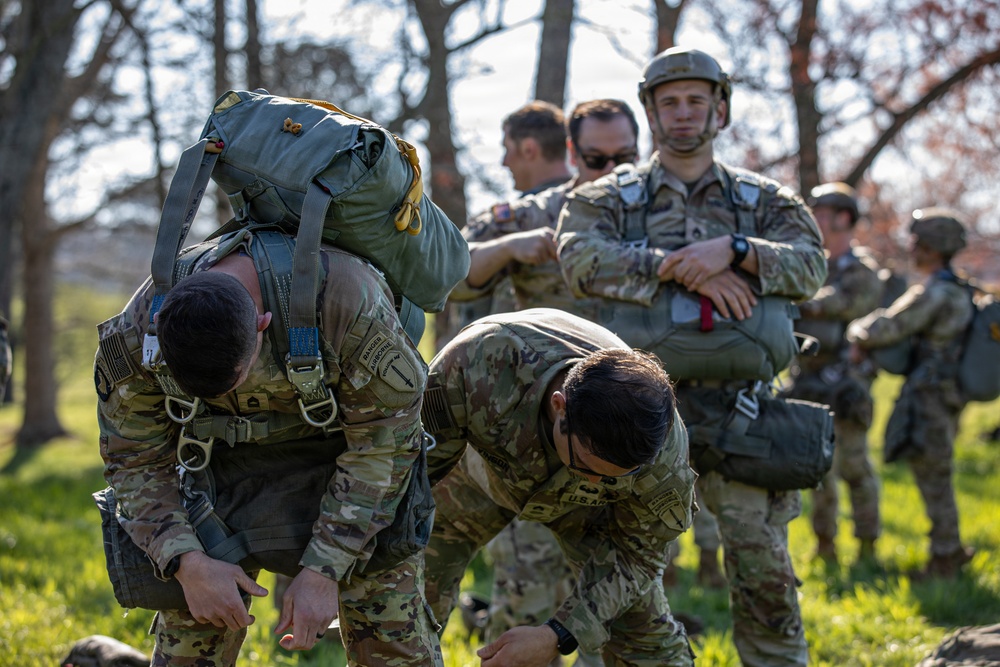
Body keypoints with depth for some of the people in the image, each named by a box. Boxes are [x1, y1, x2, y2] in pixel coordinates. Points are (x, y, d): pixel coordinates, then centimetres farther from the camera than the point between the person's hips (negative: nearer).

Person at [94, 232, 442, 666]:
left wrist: (323, 571, -26)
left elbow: (383, 441, -24)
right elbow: (136, 462, -12)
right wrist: (188, 564, -27)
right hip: (229, 465, 2)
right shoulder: (134, 335, -27)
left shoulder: (349, 302, -37)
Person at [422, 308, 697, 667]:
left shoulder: (663, 453, -40)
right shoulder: (478, 364, -46)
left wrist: (558, 636, -32)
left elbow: (635, 554, -22)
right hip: (482, 468, 0)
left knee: (643, 626, -6)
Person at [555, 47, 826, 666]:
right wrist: (681, 268, -16)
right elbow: (582, 259, -9)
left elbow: (809, 266, -2)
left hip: (737, 404, 1)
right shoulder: (609, 198, 11)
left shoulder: (764, 200, 15)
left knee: (764, 564, -2)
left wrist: (733, 251, -18)